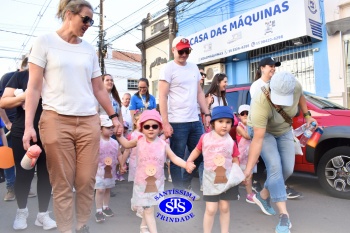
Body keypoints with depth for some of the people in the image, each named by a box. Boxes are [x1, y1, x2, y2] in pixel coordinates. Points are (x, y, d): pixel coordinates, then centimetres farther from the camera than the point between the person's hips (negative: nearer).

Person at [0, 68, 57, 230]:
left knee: (46, 174, 6)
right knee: (24, 174, 6)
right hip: (22, 134, -1)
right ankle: (22, 211, 30)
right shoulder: (20, 76, 2)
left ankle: (43, 214, 20)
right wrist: (25, 96, -17)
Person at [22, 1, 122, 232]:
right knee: (63, 184, 1)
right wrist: (28, 125, -9)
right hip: (56, 120, -3)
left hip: (89, 121, 3)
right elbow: (34, 86, -1)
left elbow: (99, 88, 17)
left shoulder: (89, 49, 15)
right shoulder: (45, 41, 4)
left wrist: (114, 116, 14)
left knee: (87, 180, 3)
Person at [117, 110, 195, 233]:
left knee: (148, 207, 21)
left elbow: (174, 158, -5)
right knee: (148, 210, 1)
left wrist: (186, 164, -20)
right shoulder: (139, 140, -6)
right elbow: (126, 144, 11)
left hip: (157, 182, 2)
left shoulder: (163, 144, -8)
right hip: (142, 181, -2)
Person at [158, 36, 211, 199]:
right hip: (177, 122, -6)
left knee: (199, 155, 14)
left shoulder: (194, 68, 14)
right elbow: (162, 97, -10)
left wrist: (207, 114, 10)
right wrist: (165, 123, -16)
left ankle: (186, 186, 32)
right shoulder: (168, 69, -5)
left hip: (195, 121, 7)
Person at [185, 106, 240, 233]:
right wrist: (188, 162, -6)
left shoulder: (231, 142, -4)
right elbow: (197, 150, 7)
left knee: (225, 208, 14)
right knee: (211, 209, 3)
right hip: (211, 179, -1)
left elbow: (235, 160, 3)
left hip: (228, 179, 1)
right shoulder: (205, 138, -5)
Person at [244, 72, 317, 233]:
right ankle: (284, 215, -13)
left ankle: (263, 196, 20)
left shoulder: (296, 87, -27)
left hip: (284, 131, 6)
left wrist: (307, 115, 6)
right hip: (263, 131, -5)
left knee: (287, 169, 0)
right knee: (275, 166, -21)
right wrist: (249, 168, -41)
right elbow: (258, 140, -40)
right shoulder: (260, 106, -41)